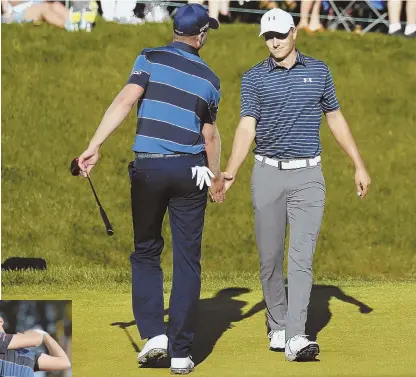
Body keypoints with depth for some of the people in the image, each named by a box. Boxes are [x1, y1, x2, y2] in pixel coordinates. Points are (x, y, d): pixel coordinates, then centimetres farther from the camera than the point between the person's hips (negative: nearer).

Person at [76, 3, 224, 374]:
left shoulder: (150, 59, 0)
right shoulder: (208, 78, 7)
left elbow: (125, 100, -15)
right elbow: (210, 136, 14)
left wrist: (95, 145, -19)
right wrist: (216, 177, 29)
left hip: (148, 167, -1)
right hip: (190, 170, 1)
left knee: (146, 252, 15)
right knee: (187, 260, 5)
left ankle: (153, 333, 0)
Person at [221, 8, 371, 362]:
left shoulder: (318, 71, 6)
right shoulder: (254, 78, 1)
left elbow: (335, 118, 14)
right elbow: (247, 128, -8)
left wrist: (359, 166, 11)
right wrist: (229, 175, -22)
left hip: (308, 176, 0)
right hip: (268, 174, 0)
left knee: (301, 257, -10)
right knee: (270, 258, 6)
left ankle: (295, 338, -16)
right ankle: (277, 328, 22)